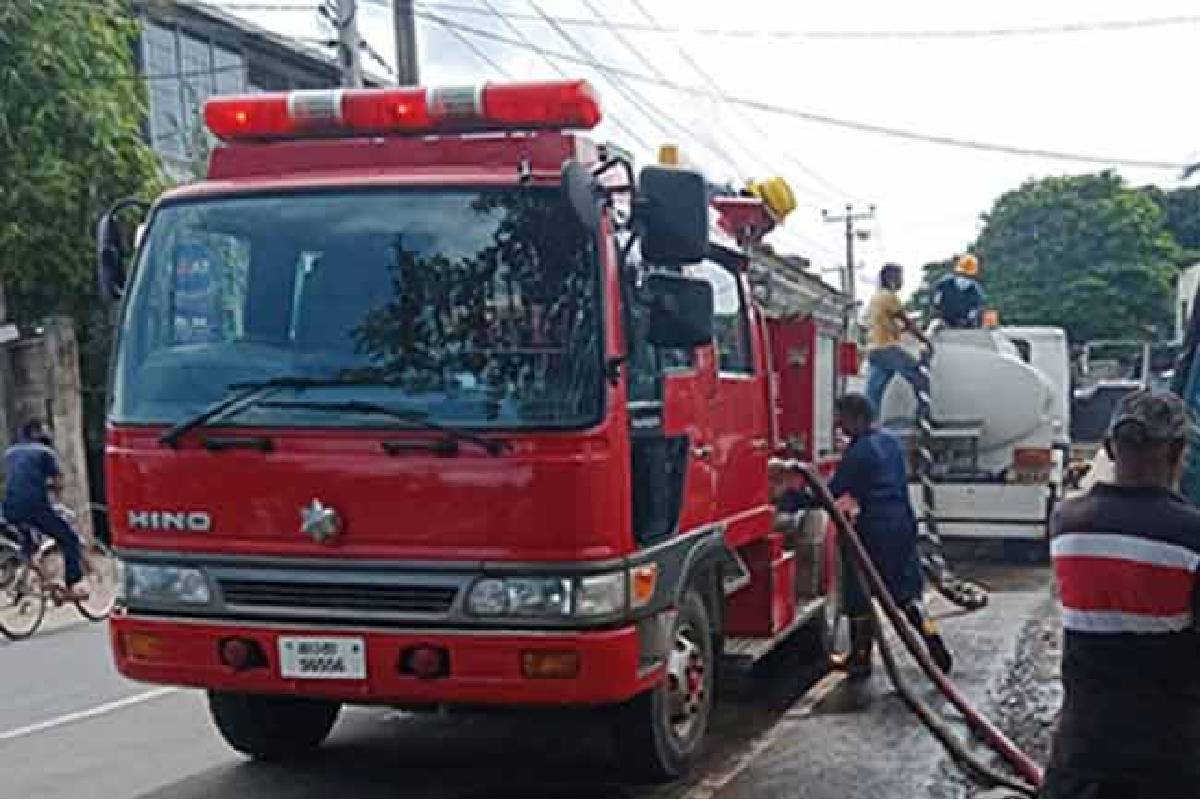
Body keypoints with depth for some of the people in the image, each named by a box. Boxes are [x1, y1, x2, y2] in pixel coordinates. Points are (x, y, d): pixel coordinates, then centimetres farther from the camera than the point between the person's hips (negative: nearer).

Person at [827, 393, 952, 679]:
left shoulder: (860, 451, -15)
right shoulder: (891, 441, 11)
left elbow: (832, 492, -16)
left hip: (873, 531, -8)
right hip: (903, 525, 8)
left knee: (858, 595, 5)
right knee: (906, 592, 14)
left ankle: (860, 658, 12)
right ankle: (937, 651, 9)